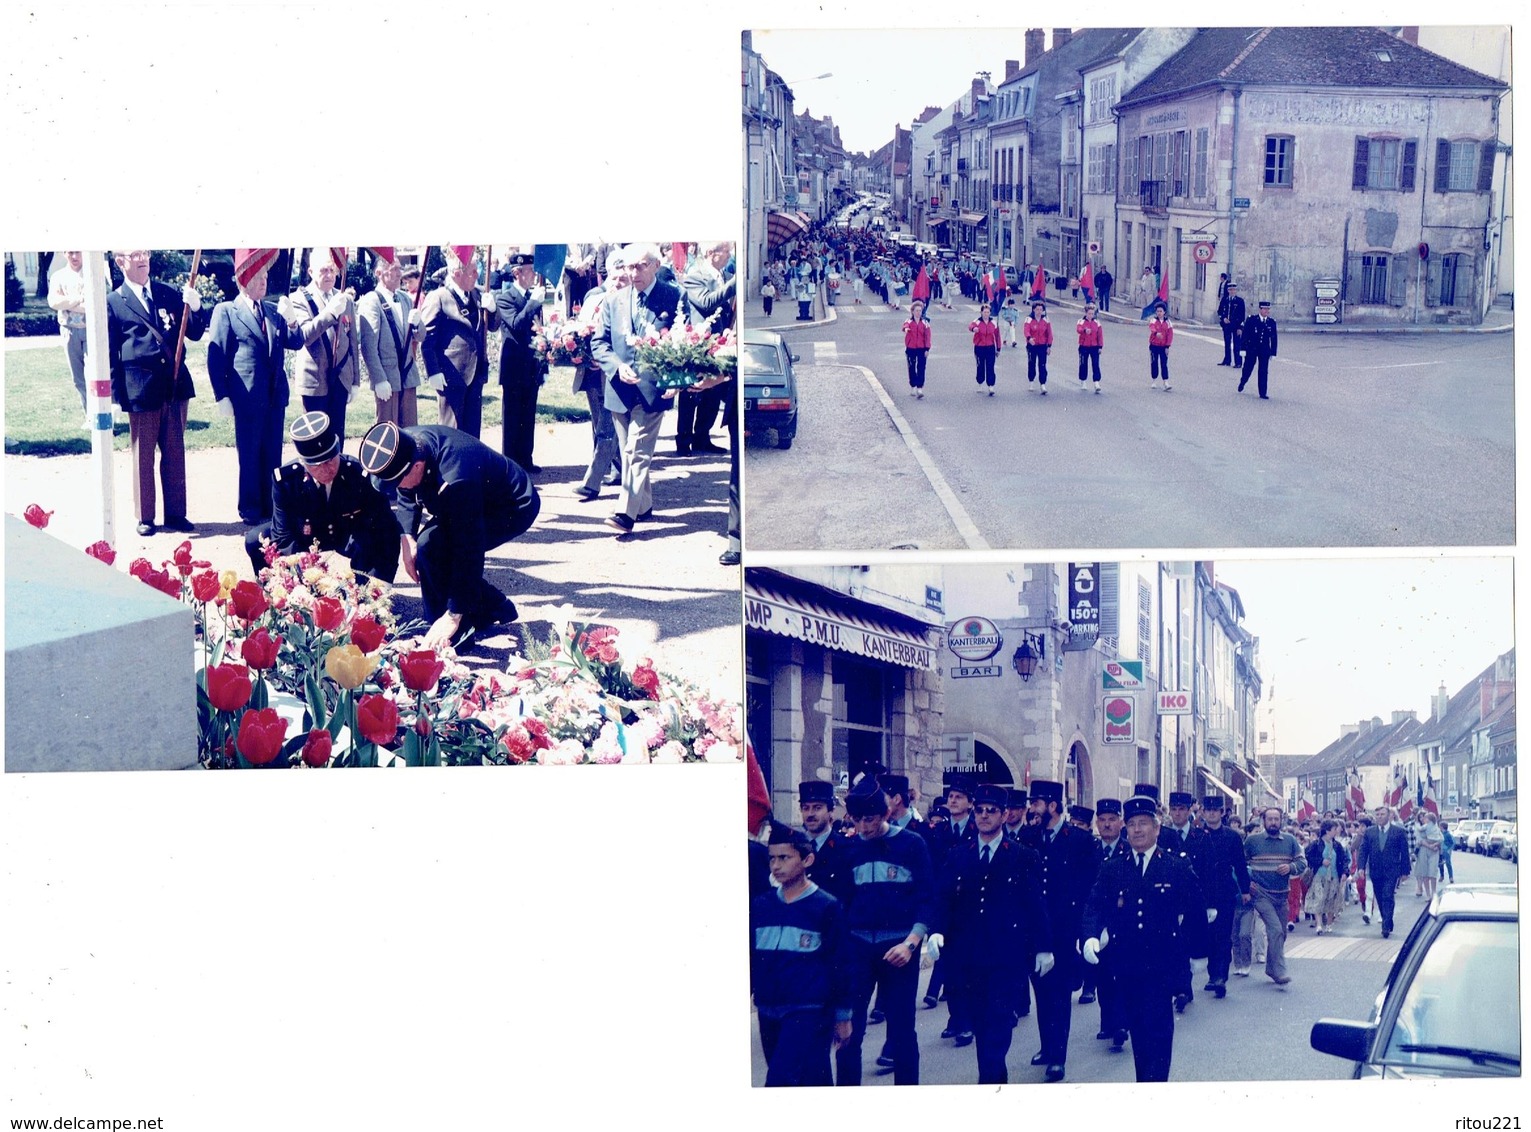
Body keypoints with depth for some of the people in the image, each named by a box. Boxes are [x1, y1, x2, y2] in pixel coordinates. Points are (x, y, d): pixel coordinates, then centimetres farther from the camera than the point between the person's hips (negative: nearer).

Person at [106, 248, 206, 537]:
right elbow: (110, 354, 0)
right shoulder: (114, 302, 0)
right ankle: (145, 517, 15)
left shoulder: (169, 294, 9)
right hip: (141, 389, -3)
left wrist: (195, 307, -10)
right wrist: (117, 395, -4)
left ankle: (176, 513, 18)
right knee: (143, 456, 6)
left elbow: (194, 333, 9)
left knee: (175, 453, 9)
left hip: (176, 384, 3)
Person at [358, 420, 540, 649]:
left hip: (515, 508, -9)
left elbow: (468, 551, -35)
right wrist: (407, 538, -15)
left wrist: (453, 616, -32)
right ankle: (497, 609, 16)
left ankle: (451, 635, -11)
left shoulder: (455, 481, -40)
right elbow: (407, 496, 4)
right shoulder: (409, 444, -17)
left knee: (431, 545, -25)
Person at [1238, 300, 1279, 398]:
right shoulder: (1251, 319, -5)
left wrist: (1273, 353, 4)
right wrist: (1243, 349, -7)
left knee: (1263, 372, -1)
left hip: (1265, 351, 2)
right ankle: (1242, 382, 39)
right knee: (1248, 368, 9)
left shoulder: (1272, 322, 3)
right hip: (1251, 349, -1)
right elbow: (1245, 335, -4)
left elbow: (1274, 339, 6)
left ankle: (1262, 393, 3)